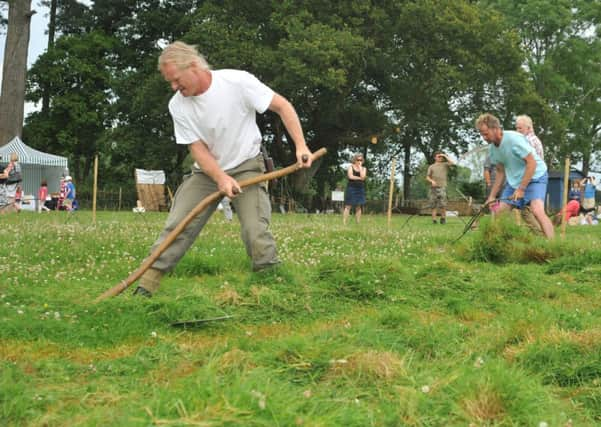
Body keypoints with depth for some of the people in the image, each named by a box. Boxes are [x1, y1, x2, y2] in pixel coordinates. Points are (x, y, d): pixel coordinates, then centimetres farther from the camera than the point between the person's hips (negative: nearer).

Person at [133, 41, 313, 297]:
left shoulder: (238, 81, -20)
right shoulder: (178, 106, -9)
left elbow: (282, 106, -12)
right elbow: (198, 148, -9)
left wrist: (300, 146, -21)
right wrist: (221, 178, -26)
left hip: (247, 166, -3)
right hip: (207, 171, 3)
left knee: (256, 233, -18)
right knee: (176, 227, -6)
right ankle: (145, 288, 0)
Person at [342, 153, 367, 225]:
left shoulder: (363, 168, 10)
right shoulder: (351, 167, 2)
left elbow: (363, 177, -8)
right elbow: (350, 176, -13)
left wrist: (360, 167, -5)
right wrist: (359, 178, -6)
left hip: (360, 189, 4)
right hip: (351, 188, -4)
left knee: (358, 207, 4)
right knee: (348, 206, -7)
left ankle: (358, 223, 6)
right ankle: (344, 223, -11)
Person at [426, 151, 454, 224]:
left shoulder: (445, 164, 14)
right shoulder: (431, 167, 16)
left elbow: (452, 163, -5)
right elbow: (427, 177, 12)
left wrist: (445, 156, -1)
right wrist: (432, 181, -9)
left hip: (442, 186, -2)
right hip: (433, 187, 2)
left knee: (442, 204, -13)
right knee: (433, 205, -2)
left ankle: (443, 218, 0)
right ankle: (434, 220, 0)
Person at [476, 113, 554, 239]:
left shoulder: (514, 139, -23)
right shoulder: (492, 148, -1)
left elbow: (532, 163, -24)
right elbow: (501, 172, 11)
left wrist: (521, 189, -24)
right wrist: (492, 196, 7)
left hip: (535, 176, -8)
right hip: (514, 180, 8)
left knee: (537, 211, -27)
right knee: (499, 211, 0)